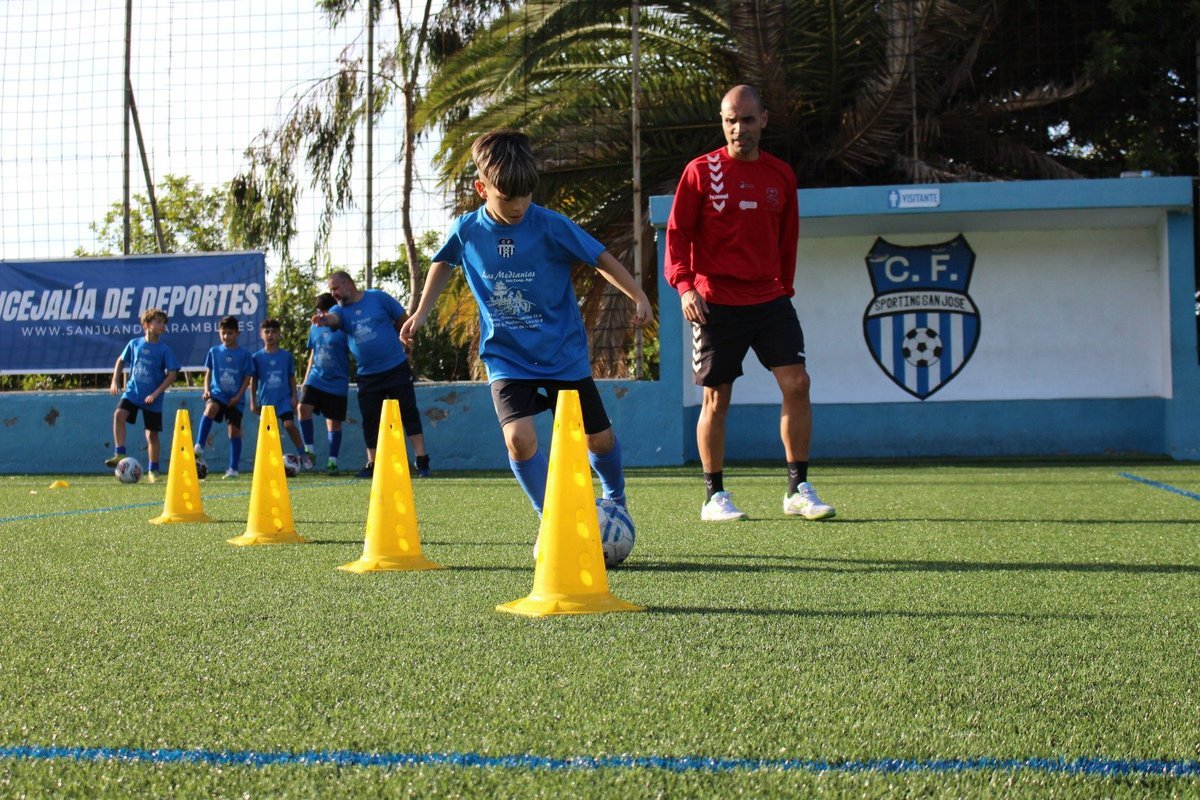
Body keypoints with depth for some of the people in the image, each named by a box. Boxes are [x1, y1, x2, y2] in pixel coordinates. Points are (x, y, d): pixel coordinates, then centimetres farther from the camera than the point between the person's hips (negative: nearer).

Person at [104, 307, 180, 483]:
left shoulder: (164, 350, -7)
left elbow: (172, 374, -8)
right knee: (119, 414, -26)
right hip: (132, 391, 1)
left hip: (152, 398, -1)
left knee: (152, 434, 5)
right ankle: (119, 454, -21)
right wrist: (115, 381, 6)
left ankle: (152, 471, 18)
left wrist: (156, 393, -15)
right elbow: (121, 361, 16)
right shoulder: (134, 344, 0)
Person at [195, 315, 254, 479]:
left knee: (234, 430, -1)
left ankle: (233, 468, 7)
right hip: (217, 393, 1)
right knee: (210, 408, -32)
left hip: (235, 398, -1)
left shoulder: (243, 354, 0)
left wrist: (238, 396, -9)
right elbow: (208, 373, 13)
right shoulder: (214, 351, 7)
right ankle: (199, 447, -35)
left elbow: (247, 378, 1)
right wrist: (207, 390, -3)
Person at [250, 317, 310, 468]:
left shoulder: (286, 356, 5)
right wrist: (253, 402, 7)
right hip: (266, 400, 1)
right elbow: (253, 381, 9)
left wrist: (294, 396, 4)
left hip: (284, 397, -1)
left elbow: (292, 377, 11)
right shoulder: (257, 357, 4)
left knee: (289, 424, -18)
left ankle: (303, 455, -6)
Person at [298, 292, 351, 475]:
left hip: (337, 383, -4)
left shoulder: (343, 328, -6)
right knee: (303, 407, -18)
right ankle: (309, 449, -4)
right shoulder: (315, 328, 10)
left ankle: (333, 461, 12)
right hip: (316, 378, 4)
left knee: (334, 422, 1)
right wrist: (306, 379, 18)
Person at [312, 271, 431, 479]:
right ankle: (372, 465, 15)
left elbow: (403, 320, 4)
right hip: (367, 375, 3)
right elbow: (333, 318, -24)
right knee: (370, 420, 5)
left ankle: (422, 461, -4)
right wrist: (325, 319, -48)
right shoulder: (341, 310, 1)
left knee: (409, 413, -5)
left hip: (396, 368, -3)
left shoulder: (378, 297, -3)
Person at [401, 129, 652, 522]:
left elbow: (601, 258, -5)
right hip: (506, 358, 1)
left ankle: (616, 500, 38)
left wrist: (639, 297, -12)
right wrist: (421, 312, 14)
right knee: (519, 437, -21)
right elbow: (444, 263, 16)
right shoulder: (467, 230, -6)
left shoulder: (551, 226, -14)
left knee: (600, 438, 7)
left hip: (564, 354, 0)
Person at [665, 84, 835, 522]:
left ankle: (798, 490, 3)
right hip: (716, 304, -3)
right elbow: (677, 233, -2)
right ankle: (714, 496, 14)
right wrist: (684, 285, -14)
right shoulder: (701, 171, -2)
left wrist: (784, 288, 14)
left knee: (796, 383, -7)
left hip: (769, 300, 3)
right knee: (716, 398, 1)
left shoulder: (781, 175, 9)